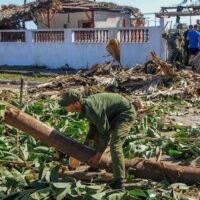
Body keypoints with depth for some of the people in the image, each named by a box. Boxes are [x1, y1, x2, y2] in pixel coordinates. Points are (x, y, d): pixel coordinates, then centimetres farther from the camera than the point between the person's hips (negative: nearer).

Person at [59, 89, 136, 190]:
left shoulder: (92, 109, -34)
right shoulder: (84, 105, -5)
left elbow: (105, 132, -25)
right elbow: (93, 126, 11)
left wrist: (99, 154, -16)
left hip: (126, 114, -10)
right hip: (115, 114, 10)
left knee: (114, 145, -24)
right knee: (97, 136, 19)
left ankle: (119, 182, -25)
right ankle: (96, 165, 38)